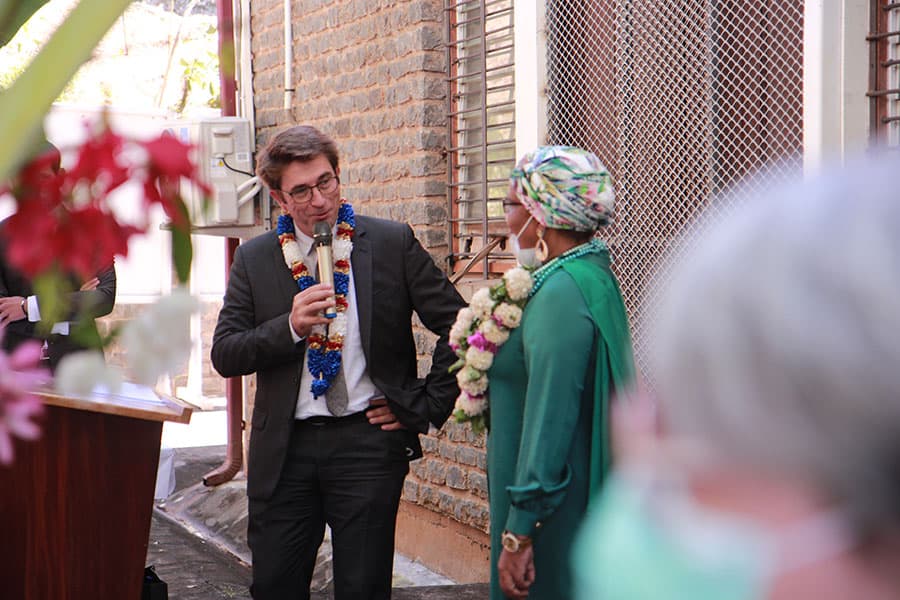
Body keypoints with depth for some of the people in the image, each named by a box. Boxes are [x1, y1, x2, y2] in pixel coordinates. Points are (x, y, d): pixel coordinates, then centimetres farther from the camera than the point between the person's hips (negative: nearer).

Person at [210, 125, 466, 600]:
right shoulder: (255, 259, 5)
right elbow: (224, 355, 0)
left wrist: (426, 407, -2)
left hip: (368, 440, -2)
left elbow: (457, 324, 2)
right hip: (283, 449, 2)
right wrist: (290, 327, -16)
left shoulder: (392, 243, 0)